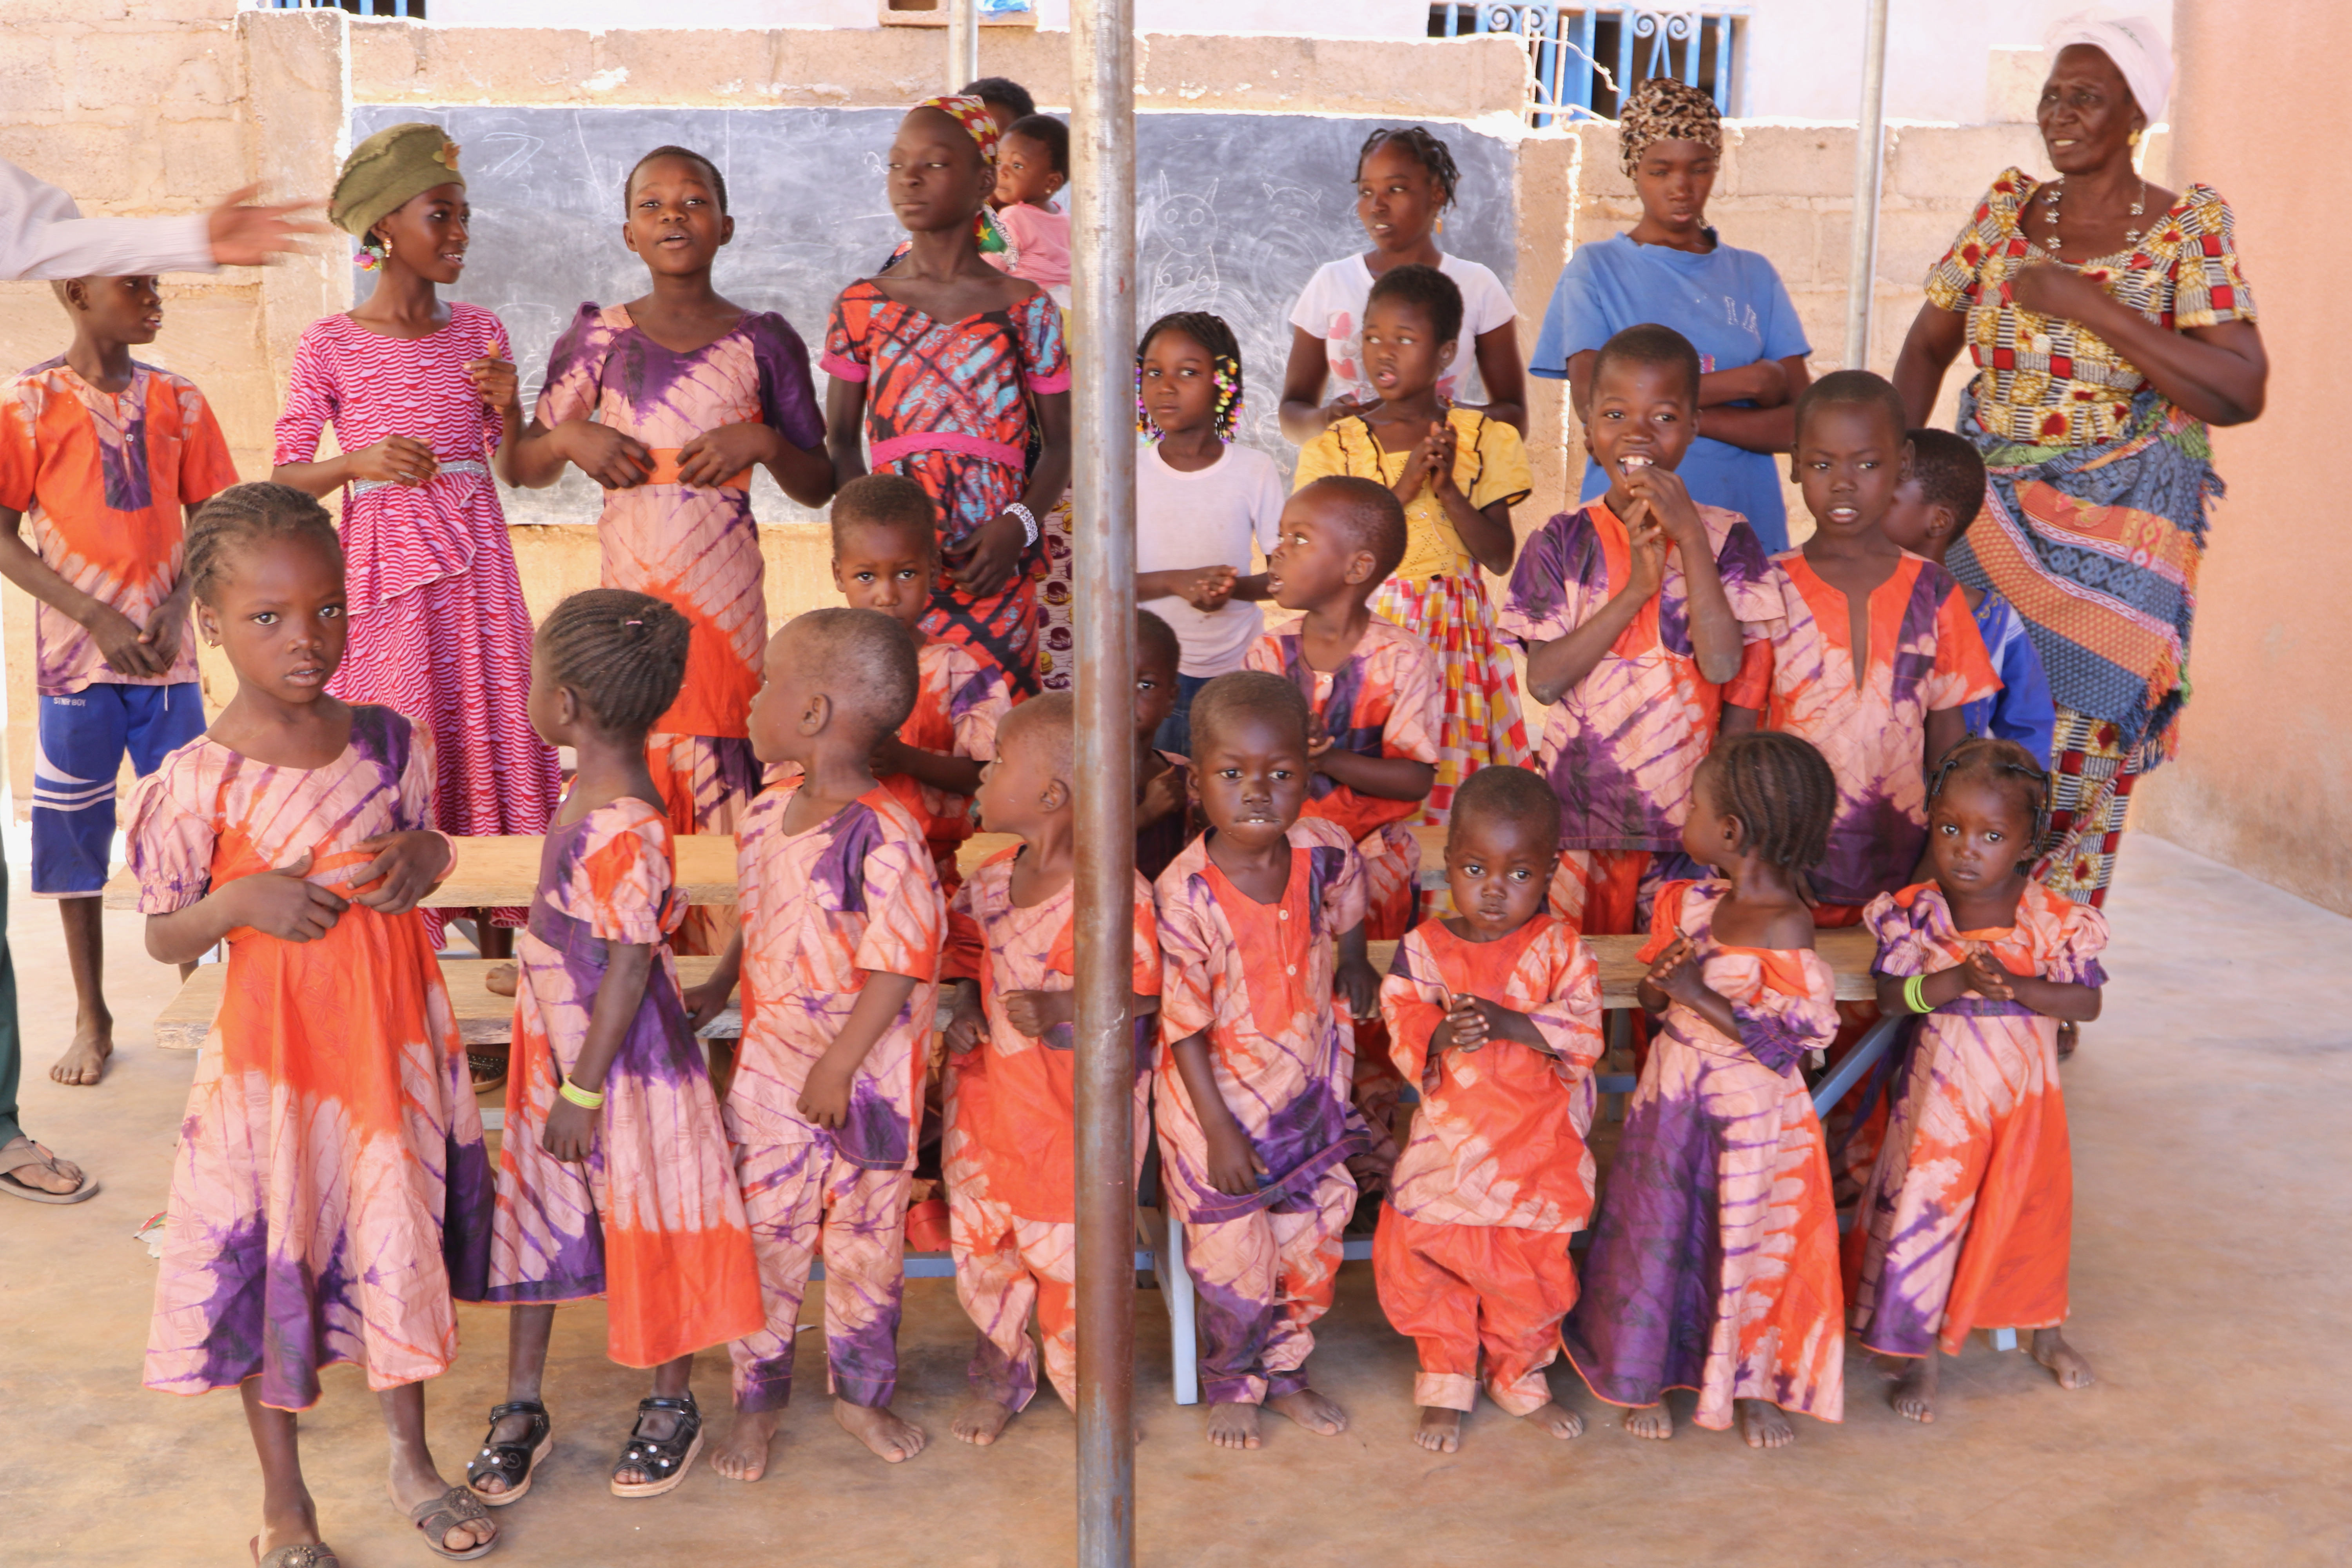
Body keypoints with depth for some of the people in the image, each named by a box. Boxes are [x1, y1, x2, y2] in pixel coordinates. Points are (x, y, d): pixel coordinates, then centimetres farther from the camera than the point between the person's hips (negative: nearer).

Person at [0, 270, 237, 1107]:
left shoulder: (178, 400, 5)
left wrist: (177, 608, -6)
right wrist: (97, 620, -12)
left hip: (165, 651, 2)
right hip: (76, 652, -2)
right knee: (76, 831, 5)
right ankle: (92, 1021, 17)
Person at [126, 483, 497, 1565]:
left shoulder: (388, 741, -2)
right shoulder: (196, 782, -13)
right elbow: (164, 939, -6)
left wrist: (427, 854, -9)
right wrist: (244, 900, -24)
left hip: (392, 1034, 4)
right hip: (272, 1050, -3)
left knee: (397, 1243, 16)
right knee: (272, 1259, 8)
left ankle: (412, 1460, 37)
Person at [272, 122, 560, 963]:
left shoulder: (478, 332, 7)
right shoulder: (330, 345, -3)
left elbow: (514, 469, 12)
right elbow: (284, 477, -2)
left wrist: (507, 407, -7)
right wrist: (358, 461, -19)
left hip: (477, 562, 3)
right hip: (384, 565, -3)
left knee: (492, 739, 3)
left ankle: (498, 948, 12)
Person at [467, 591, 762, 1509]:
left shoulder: (619, 830, -26)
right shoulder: (592, 798, 3)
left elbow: (629, 967, -23)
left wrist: (584, 1094, -18)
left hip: (626, 1064, -9)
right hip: (557, 1051, 9)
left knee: (647, 1227, 8)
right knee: (537, 1216, 15)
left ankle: (671, 1406, 28)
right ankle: (522, 1408, 30)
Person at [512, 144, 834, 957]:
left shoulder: (762, 341, 4)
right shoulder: (601, 337, 6)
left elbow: (820, 486, 6)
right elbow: (524, 468, 12)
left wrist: (764, 443, -12)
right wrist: (568, 437, -8)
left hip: (726, 588, -1)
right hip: (629, 585, 1)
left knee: (723, 750, -2)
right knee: (632, 746, -1)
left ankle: (726, 948, 8)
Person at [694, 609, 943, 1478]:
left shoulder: (884, 836, -23)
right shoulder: (767, 814, 1)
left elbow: (900, 967, -21)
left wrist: (838, 1068, -17)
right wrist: (717, 990, 16)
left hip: (864, 1078, -5)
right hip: (771, 1062, 5)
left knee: (867, 1241, 12)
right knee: (763, 1235, 9)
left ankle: (862, 1392, 31)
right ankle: (757, 1399, 26)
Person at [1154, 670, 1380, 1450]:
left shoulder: (1325, 852, -13)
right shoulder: (1185, 893, -25)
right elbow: (1183, 1024, -18)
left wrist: (1355, 966, 25)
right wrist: (1217, 1130, -16)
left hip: (1309, 1091, 5)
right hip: (1219, 1099, -4)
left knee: (1313, 1247, 15)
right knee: (1234, 1261, 7)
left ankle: (1286, 1371, 39)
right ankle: (1231, 1386, 34)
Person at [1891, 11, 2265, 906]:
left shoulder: (2189, 226, -6)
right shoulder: (2007, 204, 6)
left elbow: (2242, 395, -15)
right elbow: (1929, 343, 14)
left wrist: (2091, 305, -19)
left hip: (2113, 538, -3)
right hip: (1984, 515, 3)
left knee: (2075, 763, -2)